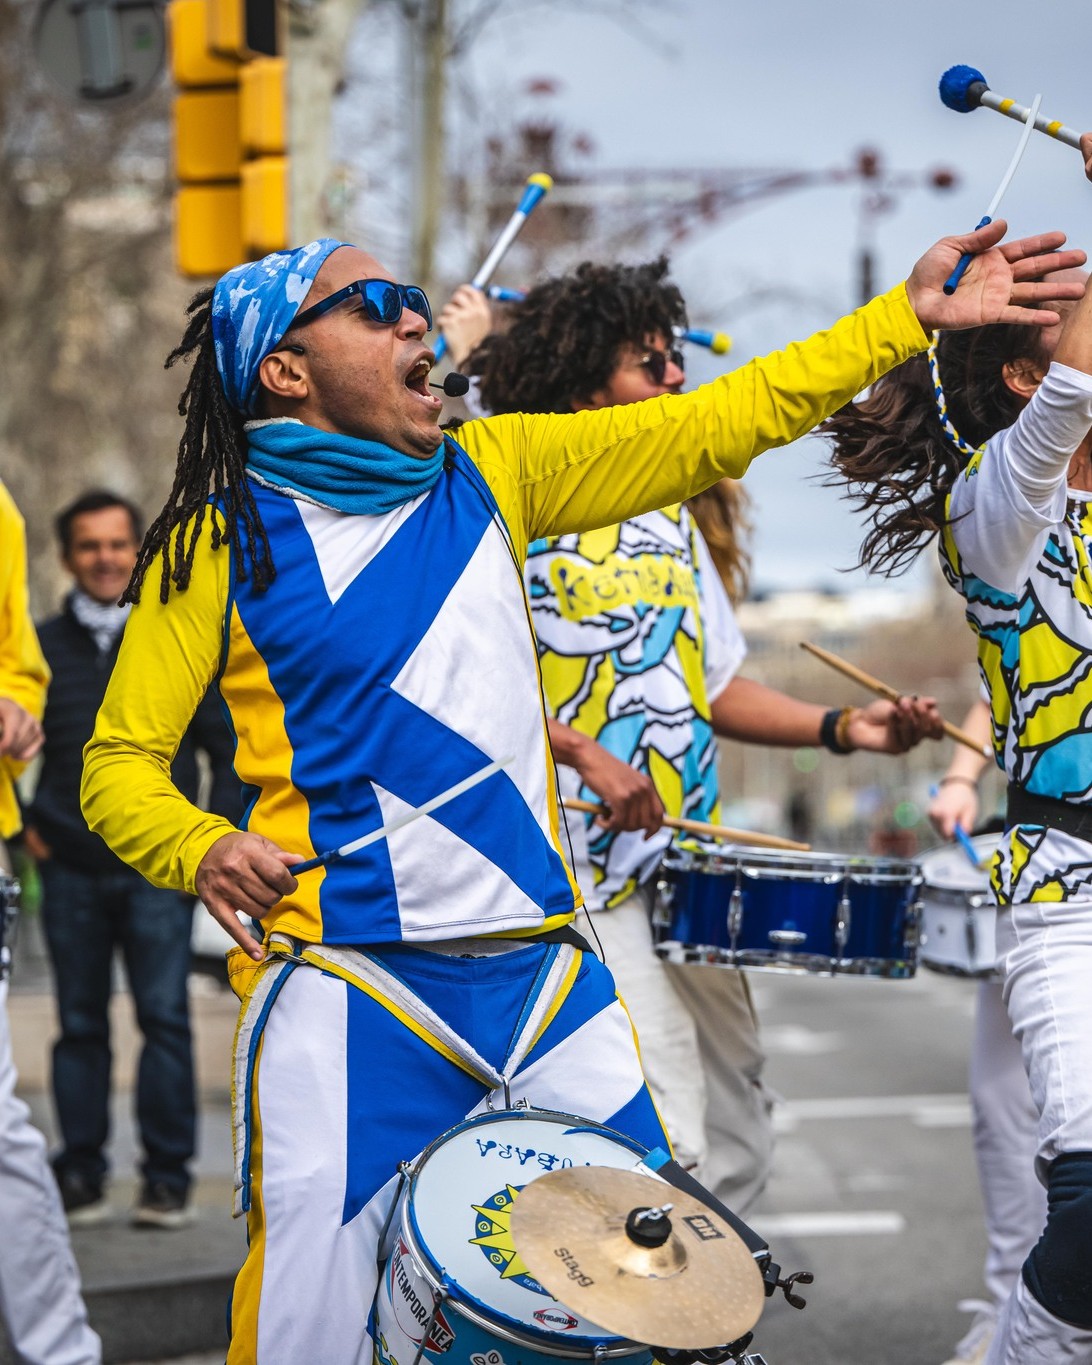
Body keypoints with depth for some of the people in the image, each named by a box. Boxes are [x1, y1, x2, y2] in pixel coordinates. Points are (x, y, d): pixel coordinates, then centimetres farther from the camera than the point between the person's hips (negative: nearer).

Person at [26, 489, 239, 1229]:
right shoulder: (41, 647, 9)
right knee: (80, 1025, 5)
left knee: (165, 1019, -7)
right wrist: (23, 824, 3)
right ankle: (81, 1176, 12)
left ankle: (168, 1178, 1)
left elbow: (226, 746, 8)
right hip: (72, 869, 2)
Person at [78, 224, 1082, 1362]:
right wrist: (203, 849, -19)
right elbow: (119, 766, 1)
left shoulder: (491, 474, 11)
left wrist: (908, 313, 3)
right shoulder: (219, 541, -1)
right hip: (345, 986, -4)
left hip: (542, 971, 5)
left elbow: (721, 423, 9)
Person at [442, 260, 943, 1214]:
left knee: (738, 1144, 12)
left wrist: (839, 728, 7)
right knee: (666, 1150, -13)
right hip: (588, 884, -8)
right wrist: (582, 752, -22)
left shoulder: (675, 515, 16)